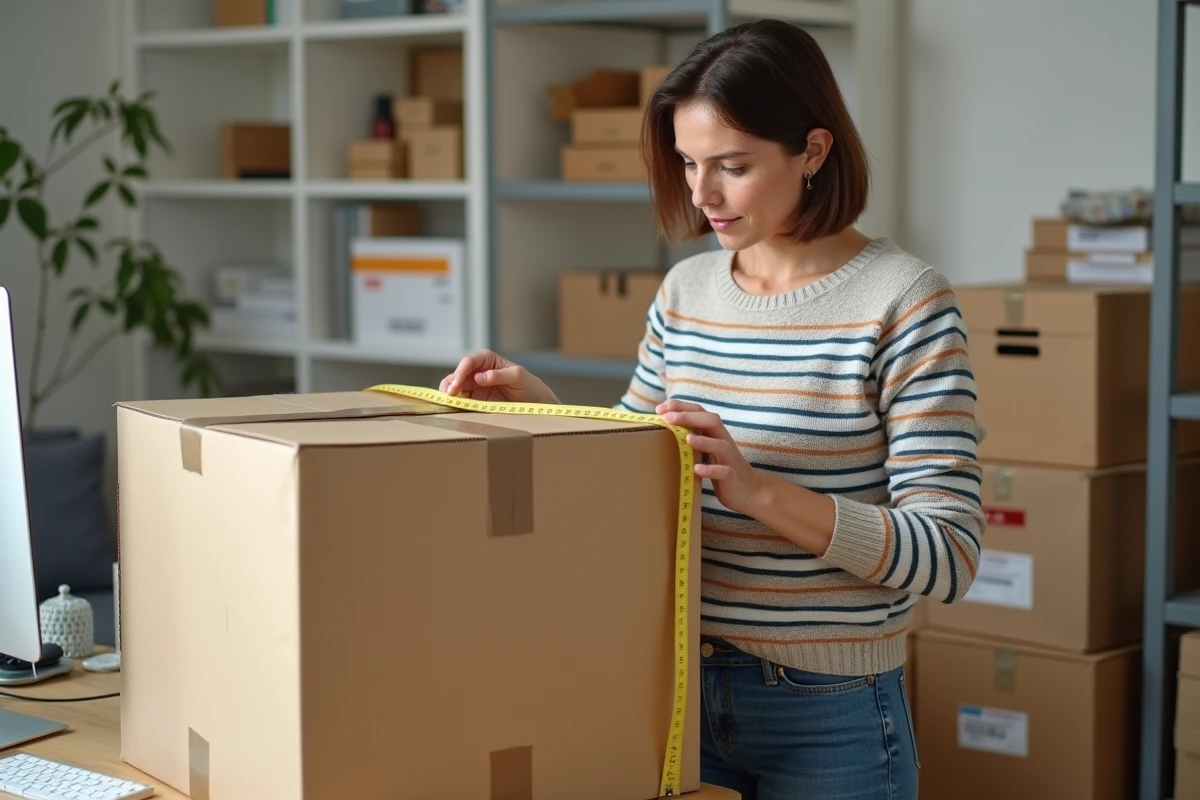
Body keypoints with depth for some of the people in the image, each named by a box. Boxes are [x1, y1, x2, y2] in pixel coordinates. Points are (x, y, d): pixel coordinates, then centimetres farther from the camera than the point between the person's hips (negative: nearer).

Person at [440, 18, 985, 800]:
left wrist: (759, 488, -29)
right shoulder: (686, 289, 4)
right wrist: (541, 405, -2)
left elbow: (947, 557, -18)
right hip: (680, 689, 5)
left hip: (828, 714, -5)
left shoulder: (902, 300, -13)